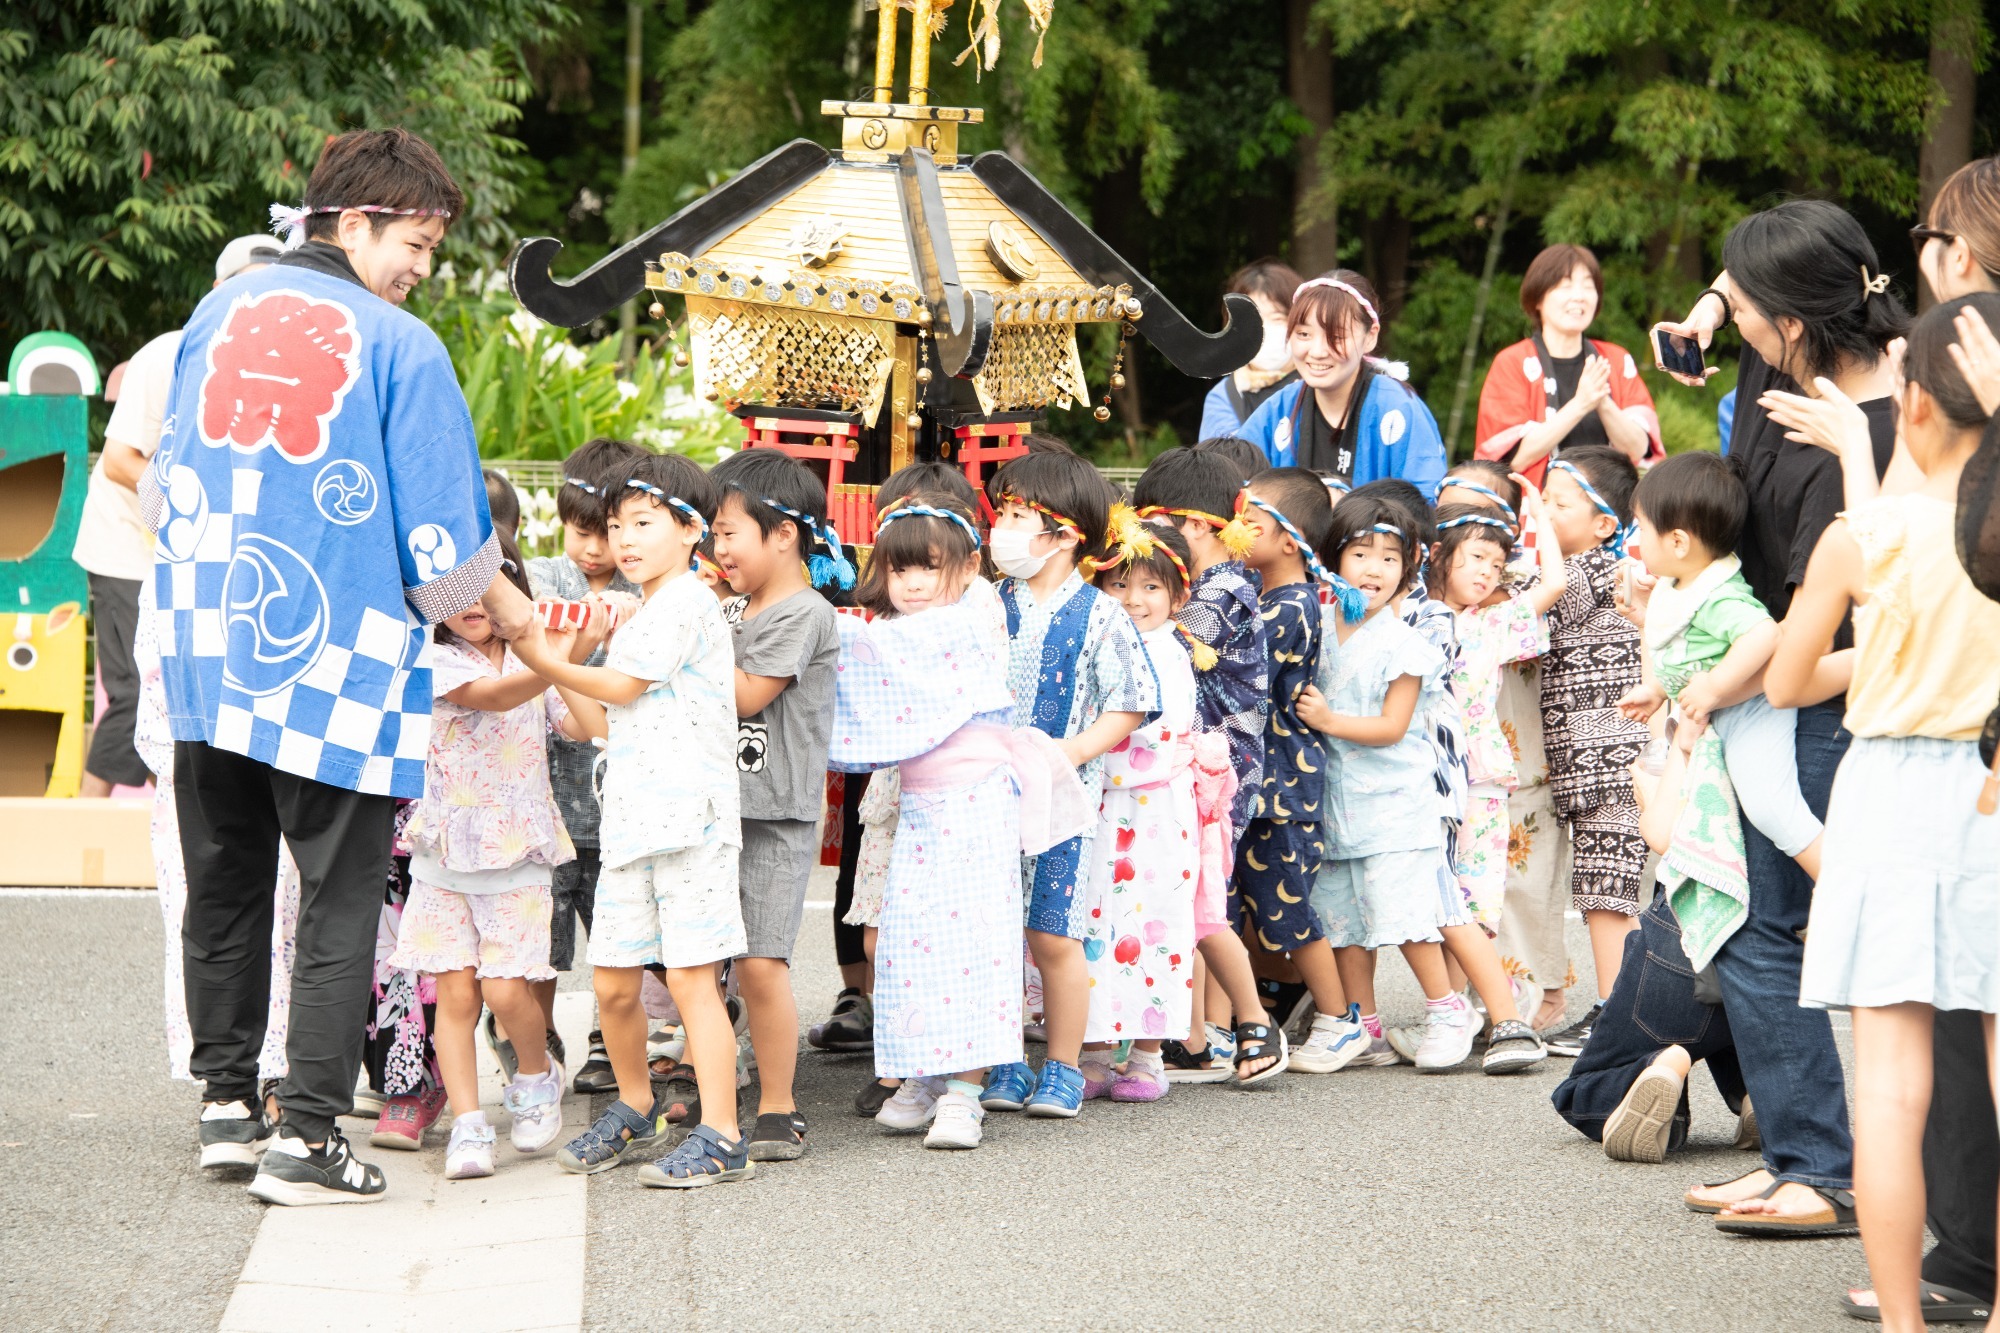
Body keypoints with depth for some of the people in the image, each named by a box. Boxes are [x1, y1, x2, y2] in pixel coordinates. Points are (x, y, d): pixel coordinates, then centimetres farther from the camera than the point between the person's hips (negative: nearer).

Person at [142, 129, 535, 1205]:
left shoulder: (218, 313, 8)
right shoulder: (401, 346, -9)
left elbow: (165, 489, 18)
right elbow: (444, 538, -7)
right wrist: (502, 609, 13)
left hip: (206, 648, 6)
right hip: (335, 665, -5)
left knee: (223, 886, 18)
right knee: (338, 902, 1)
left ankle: (226, 1096, 24)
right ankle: (305, 1135, -2)